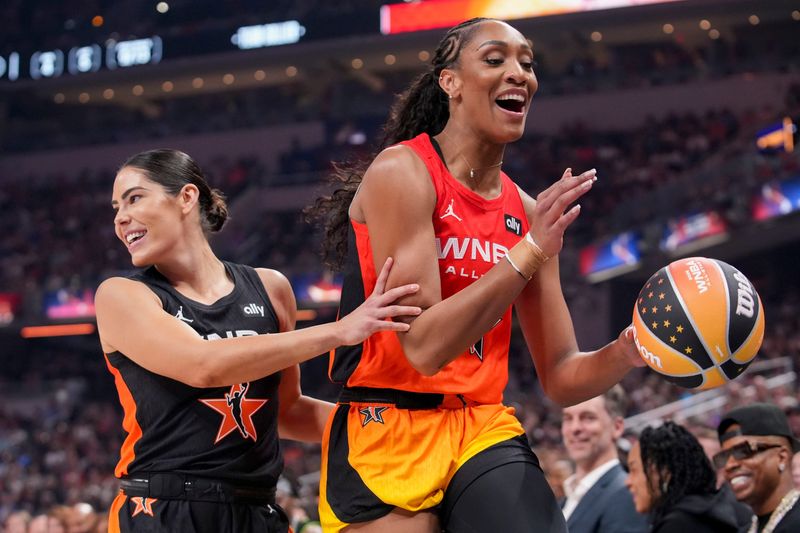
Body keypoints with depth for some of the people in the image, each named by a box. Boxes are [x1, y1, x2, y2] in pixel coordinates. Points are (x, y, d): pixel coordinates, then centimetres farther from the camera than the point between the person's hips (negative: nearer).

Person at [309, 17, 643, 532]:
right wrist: (528, 252, -22)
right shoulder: (401, 172, -9)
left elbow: (560, 378, 11)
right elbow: (423, 345, -18)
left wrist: (627, 351, -9)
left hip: (486, 431, 5)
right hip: (390, 433, -5)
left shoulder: (529, 210, 8)